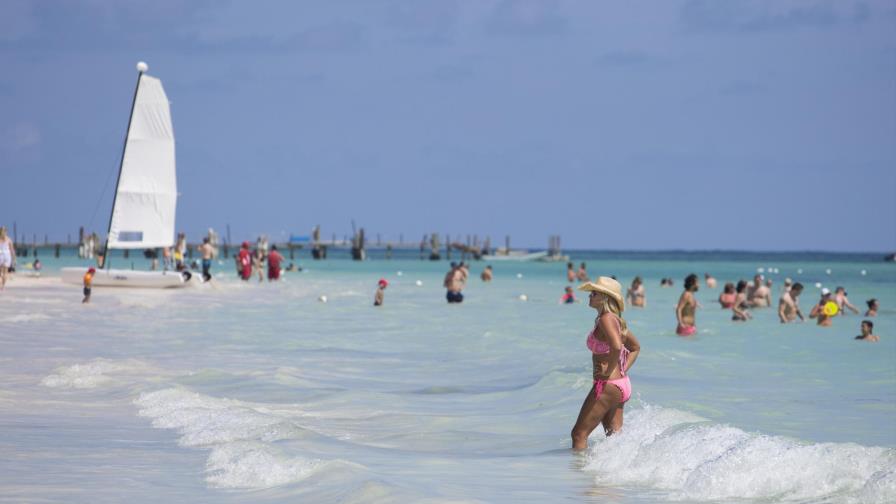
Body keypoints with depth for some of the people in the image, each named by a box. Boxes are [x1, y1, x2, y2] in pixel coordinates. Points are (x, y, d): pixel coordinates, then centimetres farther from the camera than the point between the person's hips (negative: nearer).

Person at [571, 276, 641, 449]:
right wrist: (623, 370, 15)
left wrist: (609, 371, -21)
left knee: (579, 434, -3)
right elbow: (635, 347, 25)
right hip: (622, 384, 10)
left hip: (607, 386, -10)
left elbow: (616, 346, -34)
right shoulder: (616, 320, 13)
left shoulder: (606, 319, -17)